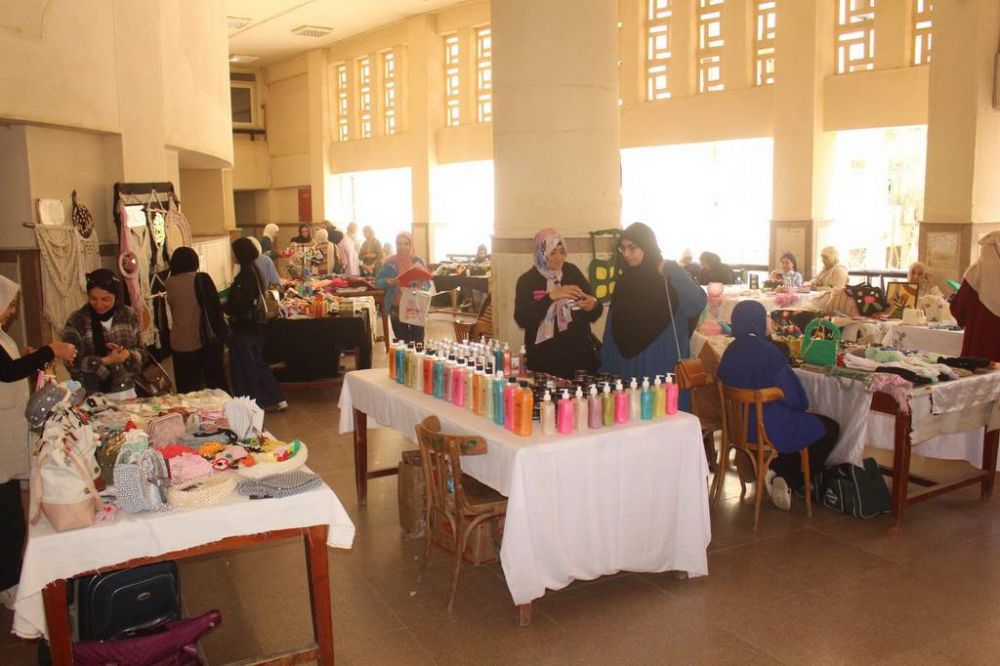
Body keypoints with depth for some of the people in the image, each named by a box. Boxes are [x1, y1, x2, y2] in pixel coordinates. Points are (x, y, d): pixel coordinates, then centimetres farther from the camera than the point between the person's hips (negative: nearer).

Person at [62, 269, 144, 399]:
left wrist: (127, 355, -15)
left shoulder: (129, 315, 1)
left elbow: (140, 352, 5)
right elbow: (72, 362, -12)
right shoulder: (76, 321, -8)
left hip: (126, 392, 3)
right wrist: (106, 360, -21)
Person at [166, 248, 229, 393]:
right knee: (215, 384, 11)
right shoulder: (201, 278, -8)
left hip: (180, 343, 1)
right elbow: (215, 307, -8)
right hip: (206, 340, -1)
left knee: (187, 389, 8)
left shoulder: (170, 283, -2)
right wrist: (223, 335, -1)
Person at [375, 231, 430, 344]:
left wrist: (421, 287, -20)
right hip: (397, 308, 1)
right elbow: (377, 282, 3)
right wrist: (388, 281, -18)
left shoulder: (418, 261, 1)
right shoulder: (390, 262, 1)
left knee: (418, 343, 0)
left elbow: (427, 283, 3)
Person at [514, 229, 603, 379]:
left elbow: (593, 315, 7)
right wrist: (551, 296, -25)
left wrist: (593, 306, -16)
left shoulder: (572, 272, 4)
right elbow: (521, 319, -17)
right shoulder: (527, 280, -3)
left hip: (580, 355, 3)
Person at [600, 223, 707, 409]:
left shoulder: (670, 276, -5)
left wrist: (672, 273, -27)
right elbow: (613, 328, 14)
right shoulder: (624, 280, 10)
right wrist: (606, 370, 12)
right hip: (627, 368, 5)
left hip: (664, 365, -5)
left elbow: (698, 304, -22)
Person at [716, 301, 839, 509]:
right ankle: (793, 482, 12)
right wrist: (804, 405, 6)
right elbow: (791, 393, -19)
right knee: (830, 428, 14)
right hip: (770, 429, -8)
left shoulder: (730, 351, -1)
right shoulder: (767, 351, -22)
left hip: (740, 425, 8)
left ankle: (779, 472, 20)